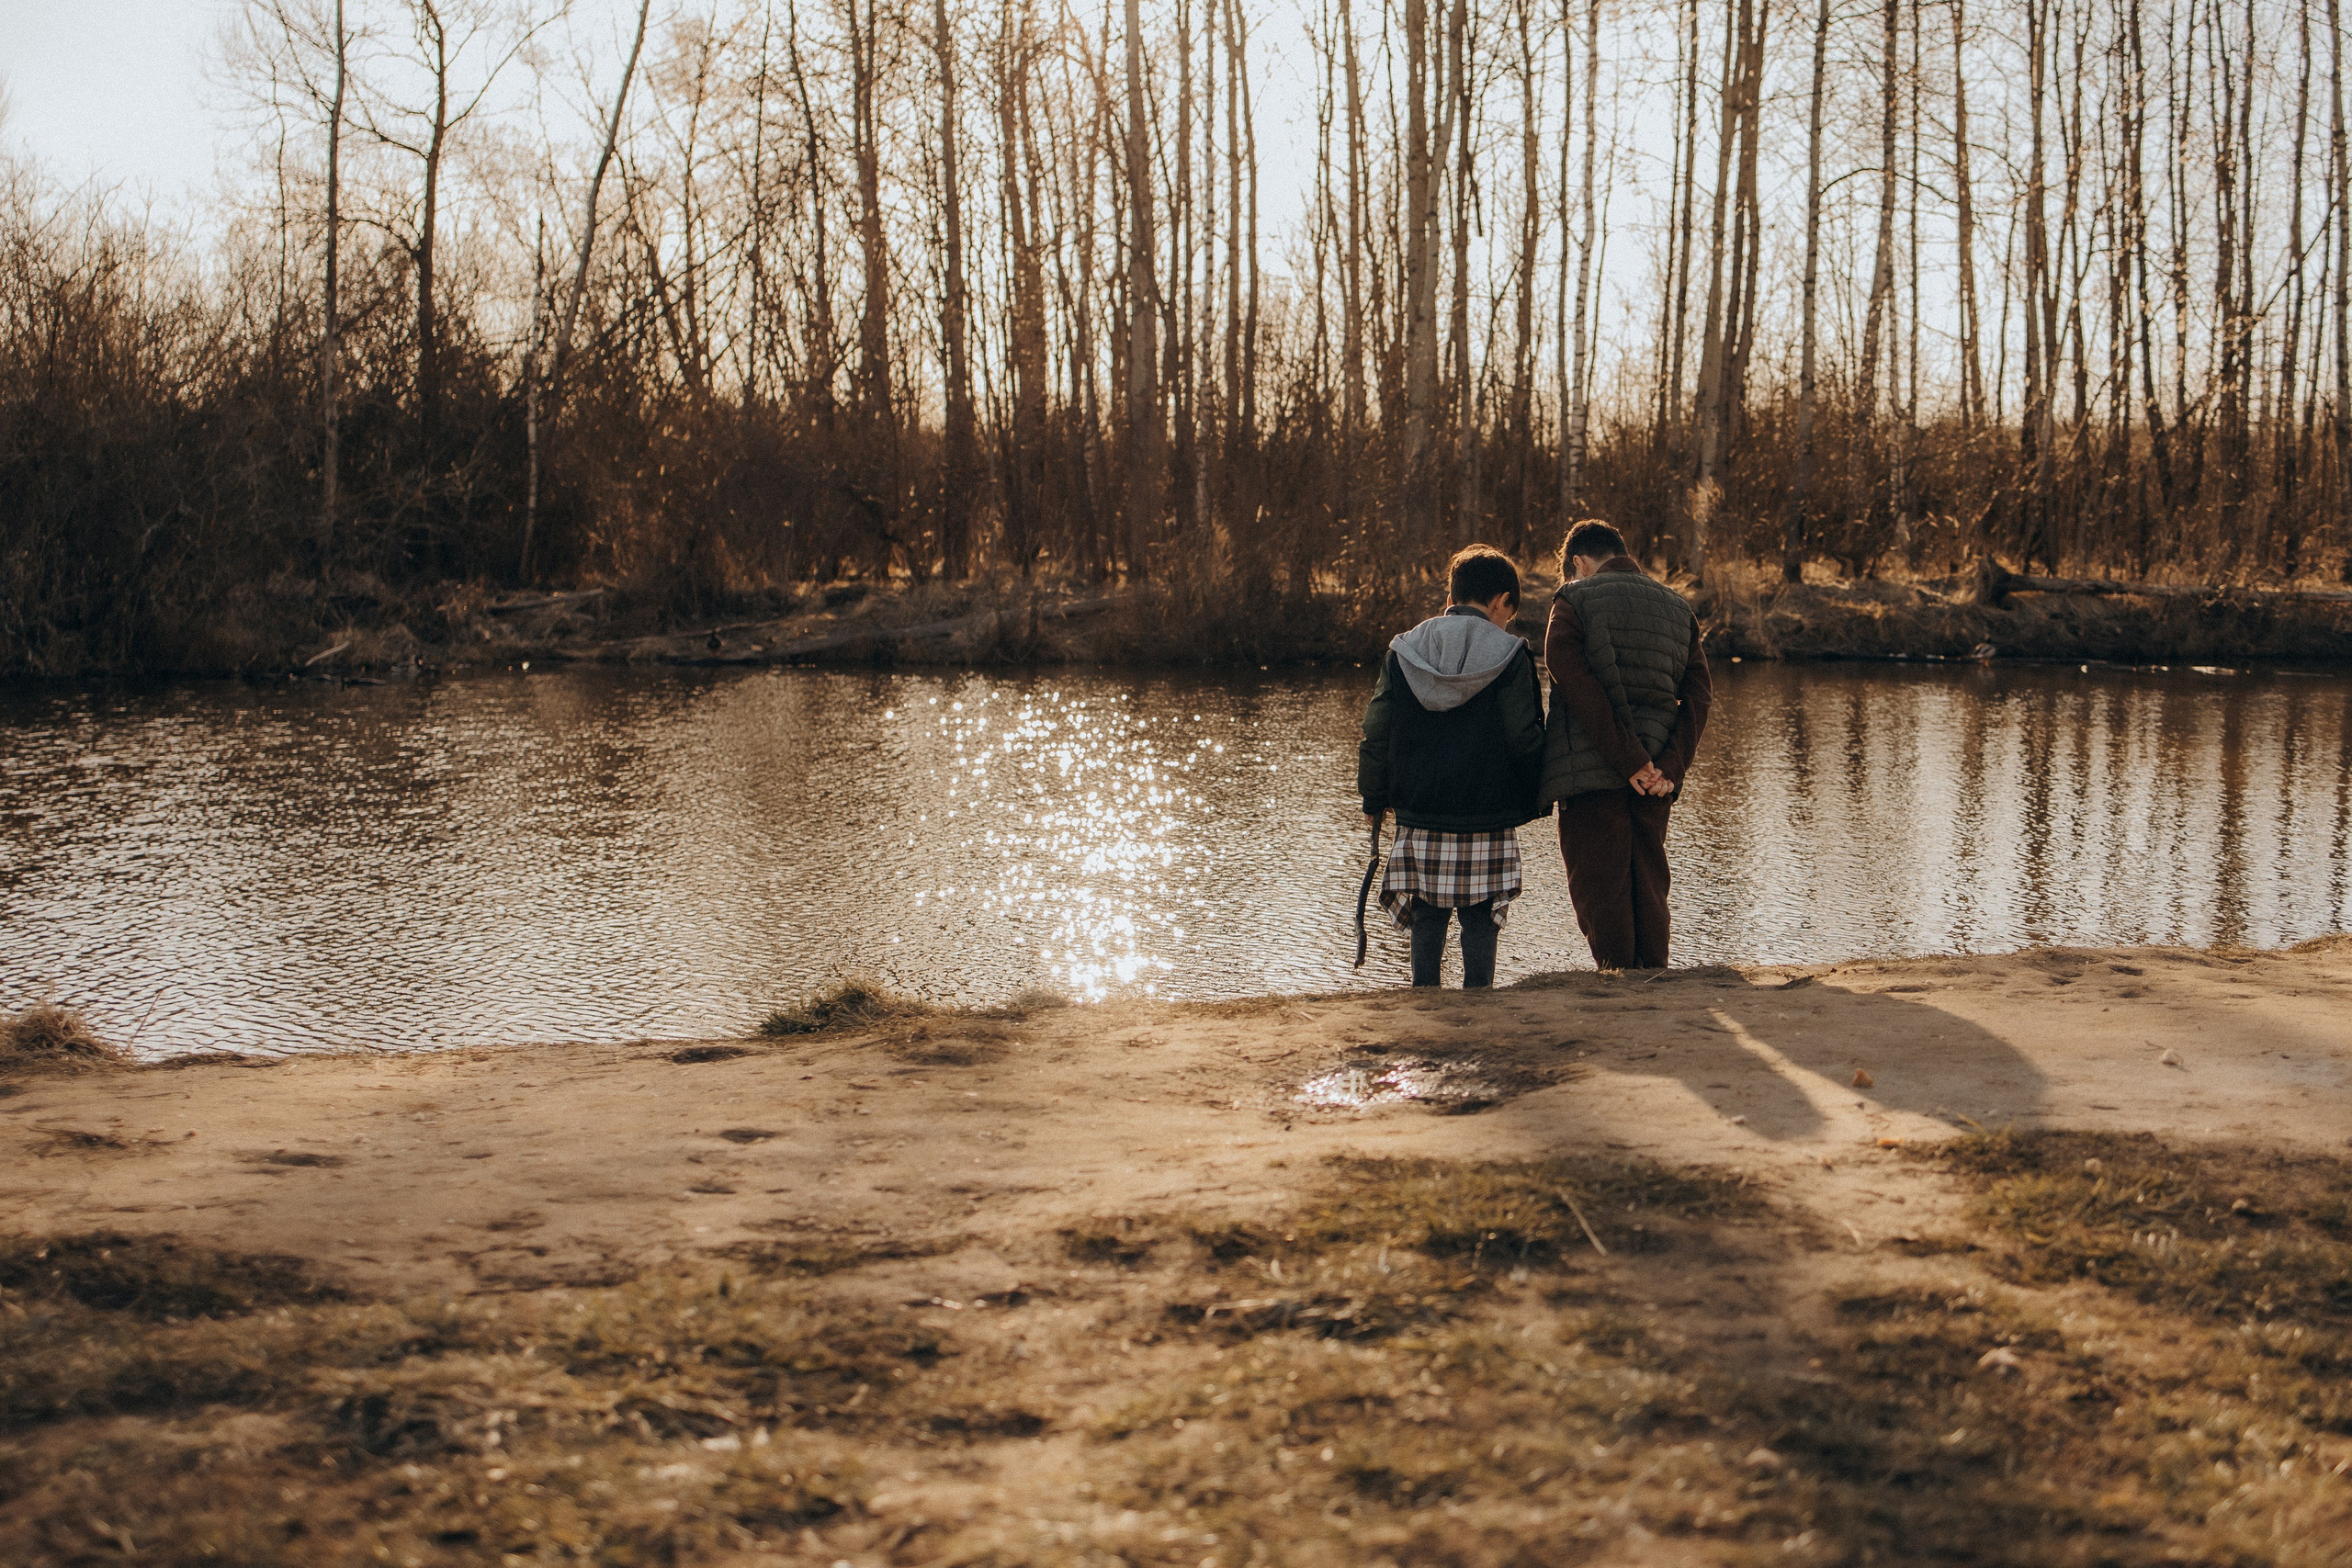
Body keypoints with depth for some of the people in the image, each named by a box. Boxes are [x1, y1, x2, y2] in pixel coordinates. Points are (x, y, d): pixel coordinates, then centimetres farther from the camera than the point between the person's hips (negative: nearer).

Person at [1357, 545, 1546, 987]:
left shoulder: (1402, 652, 3)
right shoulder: (1508, 656, -7)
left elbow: (1376, 734, 5)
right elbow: (1524, 739, -8)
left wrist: (1373, 799, 15)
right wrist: (1535, 798, 7)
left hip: (1418, 817, 3)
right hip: (1488, 819, -3)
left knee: (1426, 922, 11)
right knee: (1480, 923, 5)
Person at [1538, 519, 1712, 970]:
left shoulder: (1573, 602, -2)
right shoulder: (1677, 607, 14)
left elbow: (1581, 690, -14)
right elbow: (1698, 696, 4)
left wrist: (1630, 761, -14)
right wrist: (1669, 767, -5)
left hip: (1591, 773, -5)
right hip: (1655, 780, 5)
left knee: (1600, 895, 1)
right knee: (1650, 894, 12)